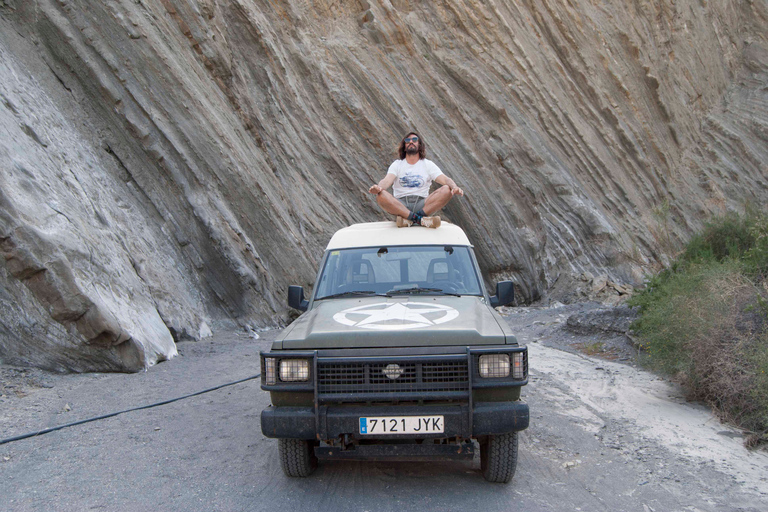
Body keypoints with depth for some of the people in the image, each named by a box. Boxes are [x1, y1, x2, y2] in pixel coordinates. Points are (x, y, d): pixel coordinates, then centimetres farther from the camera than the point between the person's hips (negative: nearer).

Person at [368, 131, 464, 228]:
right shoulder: (397, 164, 14)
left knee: (446, 190, -24)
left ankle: (410, 219, -33)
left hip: (422, 203, 1)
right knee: (381, 196, -31)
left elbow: (445, 179, 1)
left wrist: (454, 187, -24)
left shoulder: (428, 164, 15)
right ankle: (420, 219, -36)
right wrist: (378, 188, -30)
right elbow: (387, 180, -4)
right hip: (400, 204, -1)